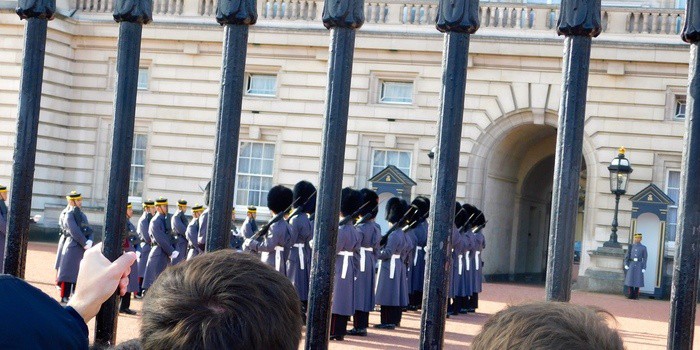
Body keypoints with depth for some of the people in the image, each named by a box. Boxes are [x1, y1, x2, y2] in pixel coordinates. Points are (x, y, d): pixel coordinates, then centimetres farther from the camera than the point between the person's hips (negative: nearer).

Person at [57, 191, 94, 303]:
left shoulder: (82, 215, 17)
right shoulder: (69, 215, -7)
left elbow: (89, 231, 9)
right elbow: (75, 232, -15)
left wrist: (89, 242, -9)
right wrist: (85, 243, -13)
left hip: (83, 248, 7)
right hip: (72, 247, -7)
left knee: (79, 274, 7)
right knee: (69, 272, -4)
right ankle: (65, 297, 0)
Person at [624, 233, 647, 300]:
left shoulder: (643, 247, 3)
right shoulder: (631, 246, 8)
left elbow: (644, 258, 2)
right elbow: (627, 256, 7)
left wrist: (644, 268, -4)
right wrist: (626, 264, -3)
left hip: (639, 265, -2)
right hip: (631, 265, 2)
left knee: (637, 281, -1)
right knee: (630, 279, 0)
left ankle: (636, 295, 4)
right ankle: (631, 295, 6)